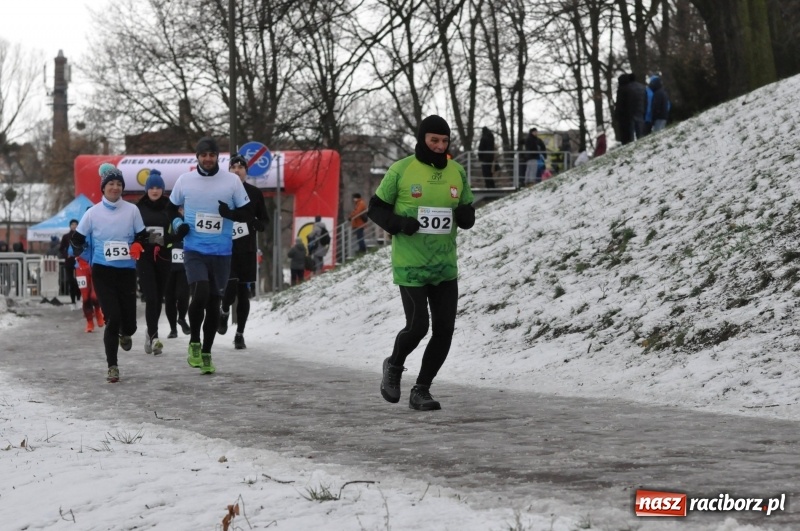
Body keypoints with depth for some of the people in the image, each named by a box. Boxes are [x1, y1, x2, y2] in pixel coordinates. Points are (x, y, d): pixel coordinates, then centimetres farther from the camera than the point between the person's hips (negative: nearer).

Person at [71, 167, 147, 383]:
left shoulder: (132, 210, 3)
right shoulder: (93, 213, 1)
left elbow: (142, 236, 9)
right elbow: (78, 238, 10)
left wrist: (138, 246, -8)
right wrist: (78, 251, -4)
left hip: (127, 271, 1)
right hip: (102, 271, -1)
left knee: (128, 321, 0)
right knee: (112, 318, -13)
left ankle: (125, 334, 40)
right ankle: (112, 366, -1)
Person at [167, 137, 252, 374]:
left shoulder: (232, 181, -2)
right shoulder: (184, 181, 1)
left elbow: (247, 214, 3)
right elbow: (171, 208, 17)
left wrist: (230, 213, -17)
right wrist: (177, 224, -3)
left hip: (221, 252, 1)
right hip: (194, 250, -1)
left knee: (213, 303, 8)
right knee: (199, 294, -21)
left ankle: (206, 353, 23)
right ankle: (194, 342, 2)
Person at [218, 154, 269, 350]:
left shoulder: (255, 194, 6)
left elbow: (264, 221, 11)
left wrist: (255, 224, -11)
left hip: (247, 249, 2)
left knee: (244, 292, 4)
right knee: (230, 287, -17)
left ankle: (240, 333, 14)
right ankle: (224, 312, 15)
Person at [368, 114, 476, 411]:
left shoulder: (457, 172, 5)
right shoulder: (401, 170, -7)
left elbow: (468, 219, 14)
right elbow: (376, 209, 0)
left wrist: (465, 215, -11)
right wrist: (399, 224, -20)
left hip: (445, 265, 4)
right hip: (410, 265, -4)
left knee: (444, 329, -1)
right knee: (418, 326, -9)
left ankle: (421, 390, 13)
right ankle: (395, 365, 23)